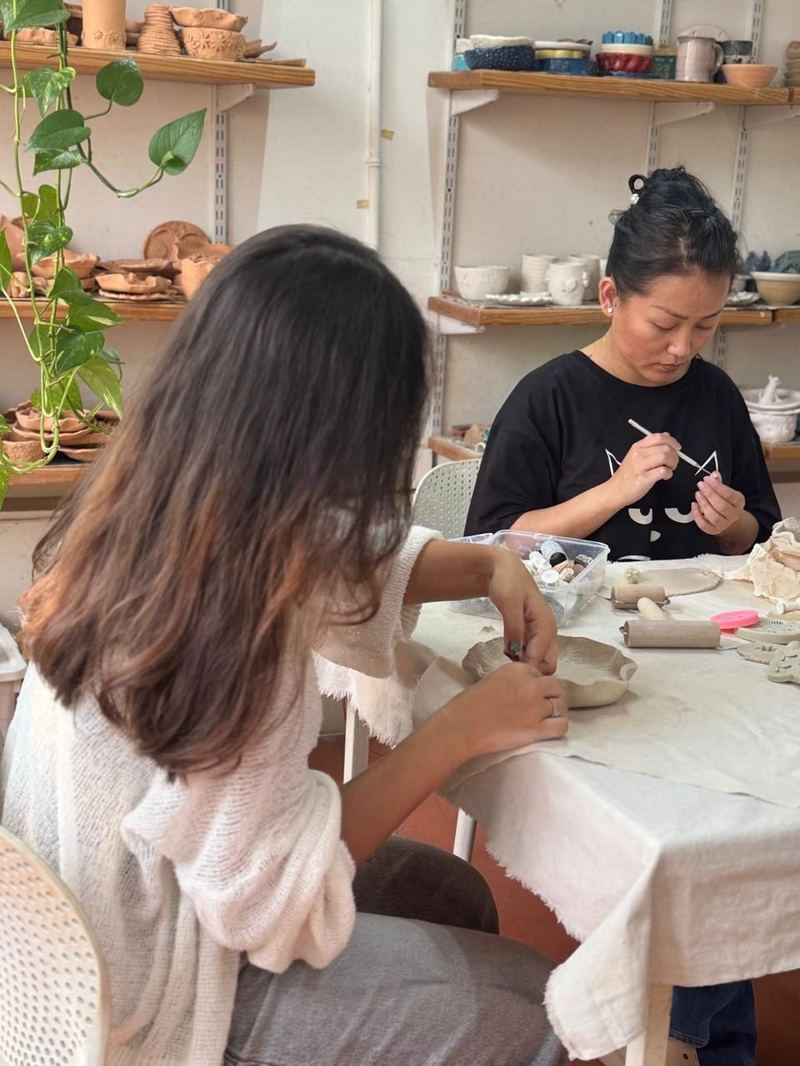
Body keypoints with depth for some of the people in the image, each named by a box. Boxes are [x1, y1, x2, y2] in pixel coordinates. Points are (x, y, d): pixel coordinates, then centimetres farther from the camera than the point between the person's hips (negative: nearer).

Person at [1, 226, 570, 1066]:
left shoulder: (157, 506, -10)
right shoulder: (214, 618, -36)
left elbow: (348, 556, 8)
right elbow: (272, 887, -26)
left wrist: (492, 569, -8)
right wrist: (464, 727, -21)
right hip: (154, 986, -8)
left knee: (452, 893, 21)